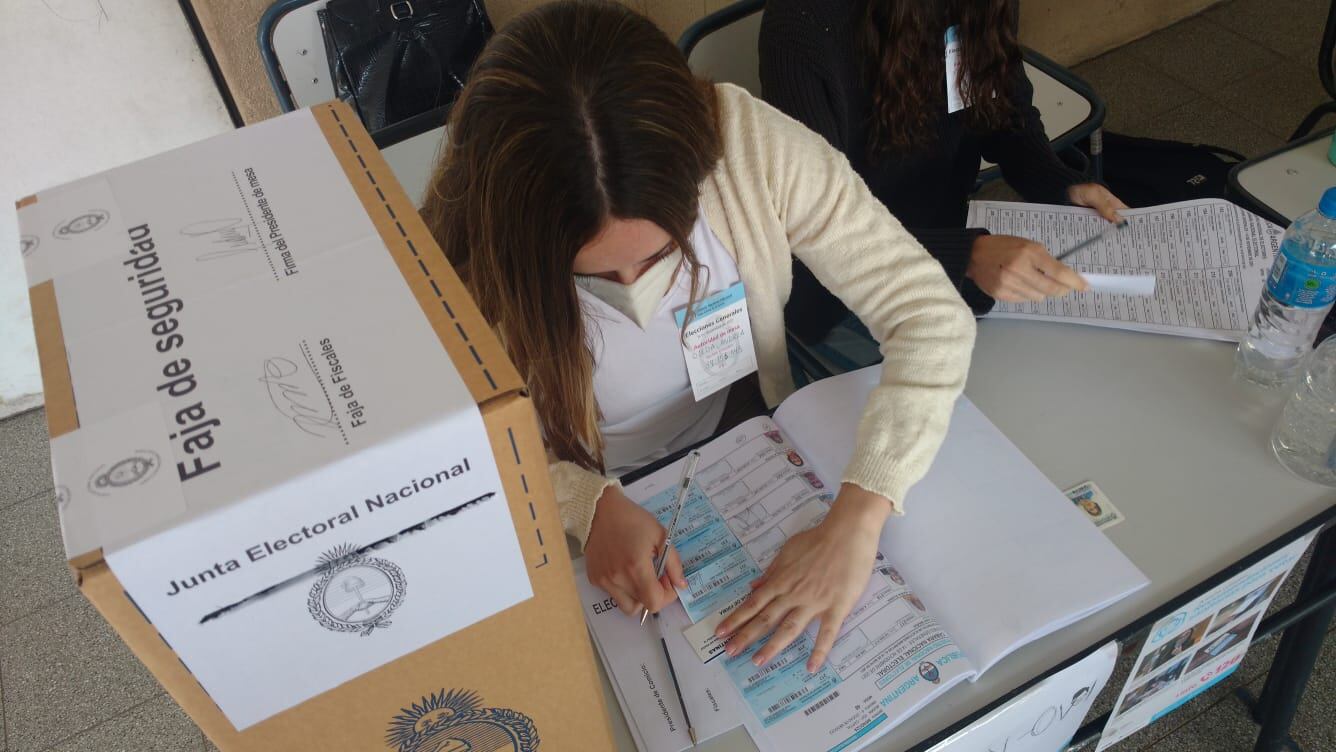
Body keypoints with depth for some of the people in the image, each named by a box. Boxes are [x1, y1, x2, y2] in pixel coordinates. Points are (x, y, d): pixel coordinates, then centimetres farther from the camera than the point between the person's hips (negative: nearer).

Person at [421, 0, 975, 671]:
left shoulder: (746, 140, -29)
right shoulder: (466, 257, -29)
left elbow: (930, 316, -25)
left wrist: (856, 521, -36)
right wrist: (588, 504, -32)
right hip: (567, 513, -2)